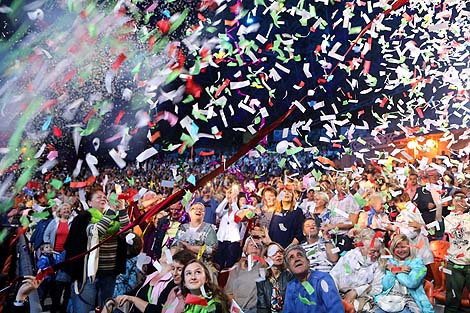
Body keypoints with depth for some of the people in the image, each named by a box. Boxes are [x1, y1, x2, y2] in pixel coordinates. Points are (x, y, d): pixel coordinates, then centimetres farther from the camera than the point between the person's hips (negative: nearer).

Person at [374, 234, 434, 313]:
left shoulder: (417, 262, 7)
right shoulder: (391, 262, 18)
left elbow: (412, 282, -10)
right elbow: (385, 285, 7)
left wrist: (395, 271, 0)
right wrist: (397, 270, -2)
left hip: (408, 302, -2)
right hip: (388, 300, 2)